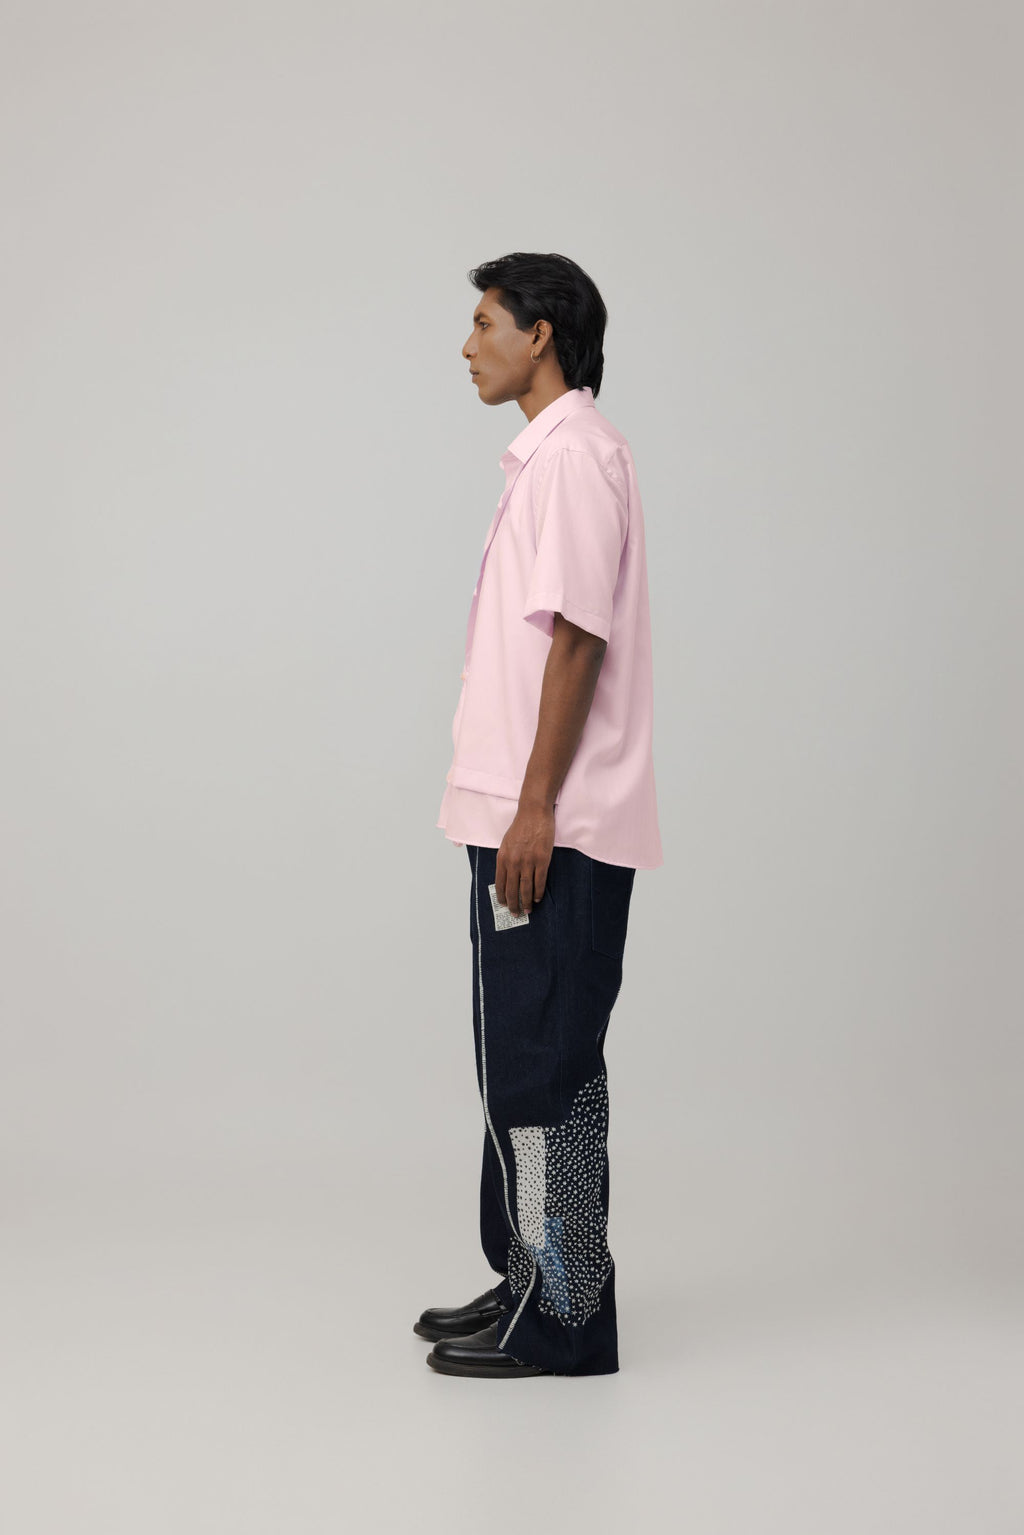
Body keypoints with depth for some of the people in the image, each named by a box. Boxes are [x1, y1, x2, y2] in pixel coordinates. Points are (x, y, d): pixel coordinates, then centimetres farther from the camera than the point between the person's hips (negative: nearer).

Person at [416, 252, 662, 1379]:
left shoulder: (575, 455, -12)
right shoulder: (547, 454, 18)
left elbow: (577, 641, -19)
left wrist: (534, 809, -20)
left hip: (556, 829, -10)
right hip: (526, 820, 10)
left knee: (541, 1067, -5)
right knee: (524, 1061, 15)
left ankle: (562, 1318, 4)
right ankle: (529, 1280, 25)